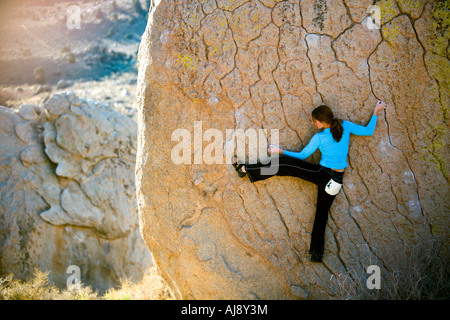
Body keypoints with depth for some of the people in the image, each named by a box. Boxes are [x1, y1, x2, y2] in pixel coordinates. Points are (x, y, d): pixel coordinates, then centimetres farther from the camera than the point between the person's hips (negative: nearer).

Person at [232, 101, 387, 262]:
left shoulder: (319, 138, -10)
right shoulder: (345, 126, 1)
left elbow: (302, 156, 1)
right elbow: (368, 131, 12)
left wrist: (281, 151, 10)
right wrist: (376, 112, 22)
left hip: (322, 174, -6)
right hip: (336, 181, 6)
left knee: (284, 164, -5)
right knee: (322, 212, 10)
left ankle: (245, 169, -5)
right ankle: (317, 251, 4)